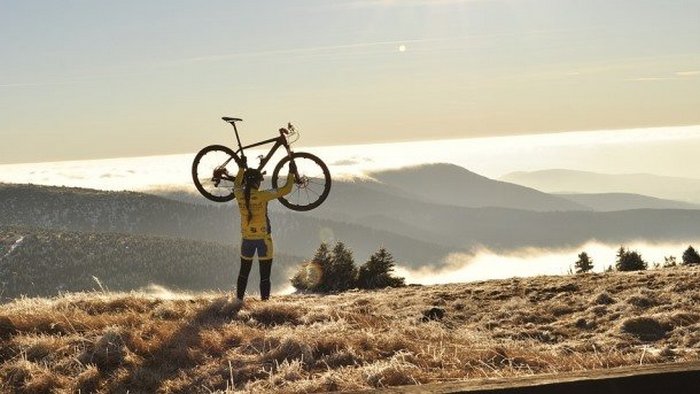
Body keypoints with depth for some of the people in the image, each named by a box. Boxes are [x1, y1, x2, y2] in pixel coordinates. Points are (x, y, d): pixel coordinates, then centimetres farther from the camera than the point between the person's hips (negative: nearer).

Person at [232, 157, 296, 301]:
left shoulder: (240, 195, -4)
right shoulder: (262, 196, -18)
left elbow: (237, 184, 21)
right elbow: (286, 190, -12)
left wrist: (242, 167, 32)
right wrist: (292, 173, 1)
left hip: (246, 238, 5)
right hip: (263, 238, -5)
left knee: (244, 272, 19)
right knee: (264, 276, 0)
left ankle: (239, 299, 22)